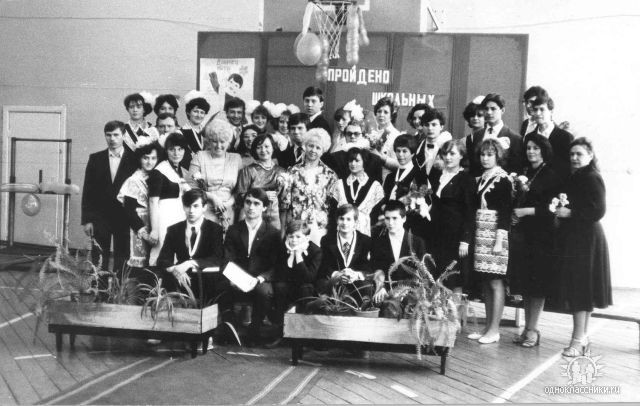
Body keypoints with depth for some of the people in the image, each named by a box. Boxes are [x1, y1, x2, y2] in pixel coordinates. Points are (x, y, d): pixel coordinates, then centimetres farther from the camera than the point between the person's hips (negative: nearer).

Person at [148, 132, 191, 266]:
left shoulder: (184, 172, 13)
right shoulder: (159, 171, -8)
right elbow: (153, 201, -11)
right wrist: (154, 229, -14)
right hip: (164, 217, -7)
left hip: (182, 217, 7)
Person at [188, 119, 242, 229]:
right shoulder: (199, 157, 7)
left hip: (228, 212, 2)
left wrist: (229, 203, -8)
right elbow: (191, 187, 0)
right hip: (204, 212, -1)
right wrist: (212, 197, -10)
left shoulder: (236, 159, 12)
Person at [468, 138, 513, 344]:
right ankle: (488, 327, 16)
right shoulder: (480, 179, 14)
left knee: (495, 281, -4)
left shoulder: (503, 179, -6)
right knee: (485, 282, 9)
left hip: (496, 233, -7)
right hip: (480, 233, 7)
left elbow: (505, 211, -11)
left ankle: (494, 329, 1)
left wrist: (499, 240, -17)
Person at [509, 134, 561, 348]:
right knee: (524, 282, 9)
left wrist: (527, 211, -13)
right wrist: (520, 189, -1)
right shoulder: (525, 173, 13)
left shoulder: (551, 175, -5)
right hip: (522, 234, 6)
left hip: (541, 235, -6)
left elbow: (551, 208, -11)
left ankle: (533, 330, 4)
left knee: (537, 282, -1)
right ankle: (527, 327, 17)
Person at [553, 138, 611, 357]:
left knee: (580, 288, -6)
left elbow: (598, 211, -19)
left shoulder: (592, 178, -11)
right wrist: (559, 210, 2)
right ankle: (583, 338, 19)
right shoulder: (574, 178, 15)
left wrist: (569, 213, -19)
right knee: (578, 288, 11)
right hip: (573, 238, 9)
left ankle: (578, 340, -2)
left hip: (586, 239, -9)